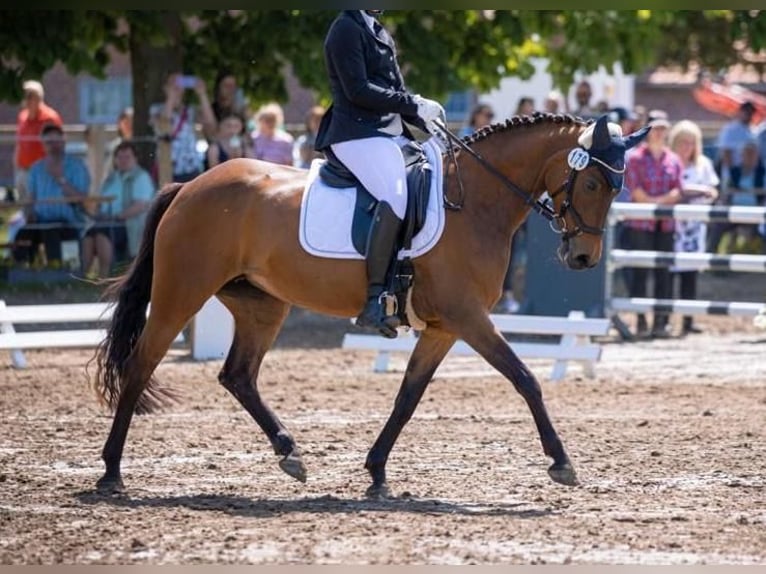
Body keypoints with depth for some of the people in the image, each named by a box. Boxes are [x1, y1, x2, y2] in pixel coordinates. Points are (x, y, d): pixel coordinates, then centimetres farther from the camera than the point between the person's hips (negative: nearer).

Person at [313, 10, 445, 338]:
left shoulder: (376, 31, 21)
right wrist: (415, 104, -15)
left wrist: (426, 120, 6)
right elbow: (357, 90, -16)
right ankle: (374, 303, -34)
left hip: (391, 133, 10)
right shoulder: (347, 29, -6)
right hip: (358, 134, -10)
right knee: (396, 197, -31)